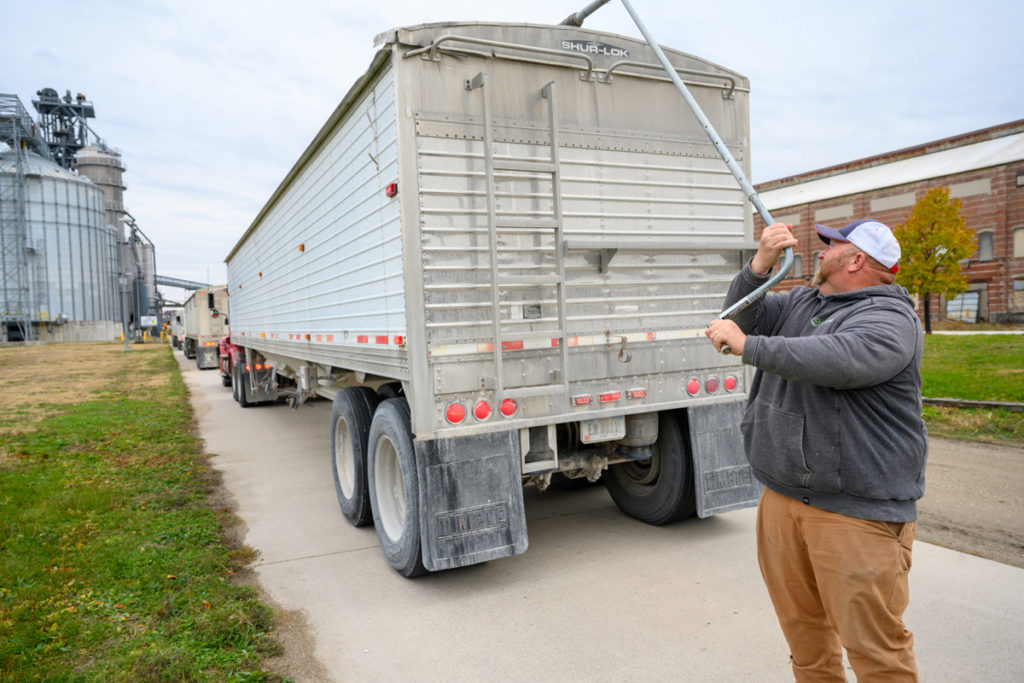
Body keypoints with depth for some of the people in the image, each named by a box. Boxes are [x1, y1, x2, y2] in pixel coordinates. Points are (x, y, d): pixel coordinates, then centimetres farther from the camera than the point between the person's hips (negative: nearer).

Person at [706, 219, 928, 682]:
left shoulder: (889, 319, -11)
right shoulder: (798, 302, 15)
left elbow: (838, 359, -30)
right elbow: (741, 315, 11)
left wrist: (746, 345, -24)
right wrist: (762, 262, -4)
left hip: (857, 513, -7)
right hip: (783, 499, 7)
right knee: (803, 629, 19)